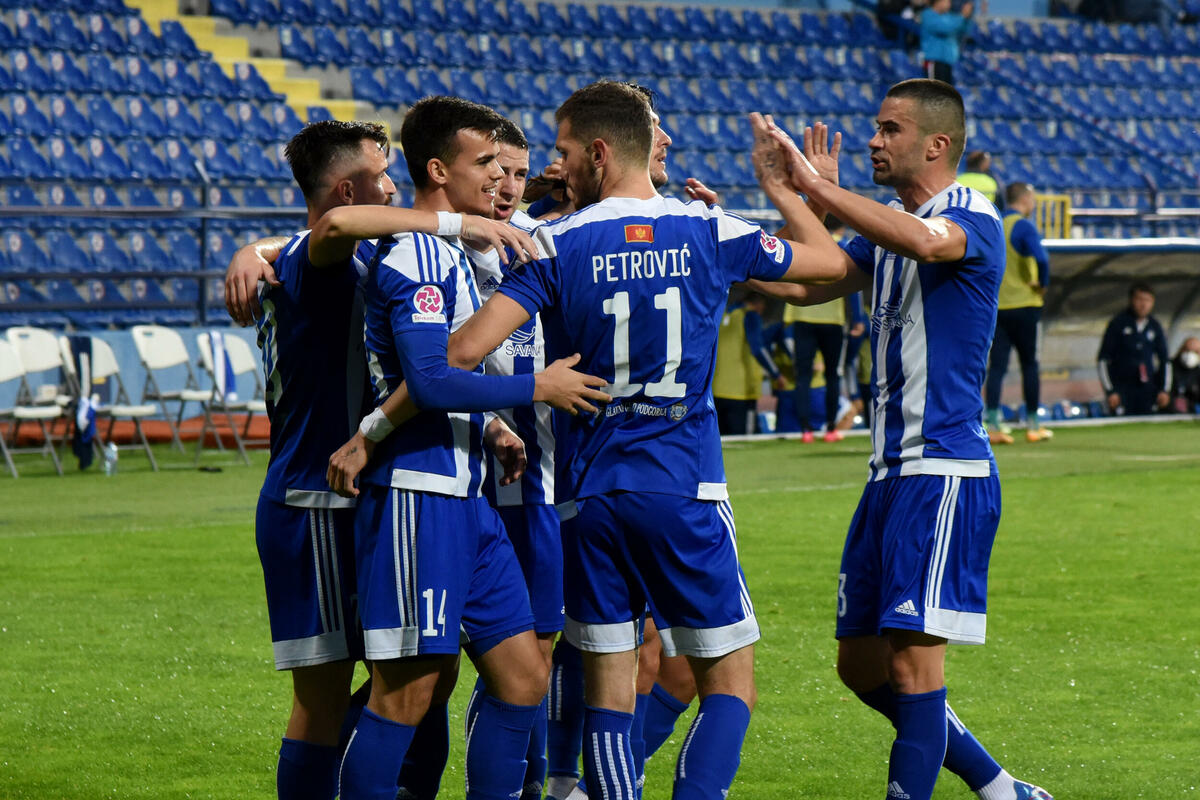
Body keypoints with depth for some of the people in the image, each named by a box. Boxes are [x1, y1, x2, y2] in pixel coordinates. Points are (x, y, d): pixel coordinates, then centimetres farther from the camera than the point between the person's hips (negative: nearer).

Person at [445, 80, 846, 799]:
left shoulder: (557, 246, -5)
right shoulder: (709, 232, 0)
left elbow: (469, 347, -14)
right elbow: (830, 262, 15)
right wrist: (781, 187, 30)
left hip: (592, 491, 0)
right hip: (686, 491, 0)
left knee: (608, 692, 7)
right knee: (730, 683, 5)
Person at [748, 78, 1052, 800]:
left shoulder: (973, 219, -11)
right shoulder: (888, 227, 17)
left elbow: (924, 241, -34)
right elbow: (806, 283, 21)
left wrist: (813, 186, -34)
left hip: (944, 472, -10)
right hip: (891, 470, 10)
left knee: (913, 660, -13)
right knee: (863, 665, 12)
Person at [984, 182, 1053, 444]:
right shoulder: (1023, 227, -10)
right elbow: (1041, 258, -25)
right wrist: (1043, 284, -9)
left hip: (995, 306, 5)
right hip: (1024, 304, -5)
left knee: (996, 365, 3)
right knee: (1029, 364, 5)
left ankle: (993, 425, -6)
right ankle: (1033, 425, 10)